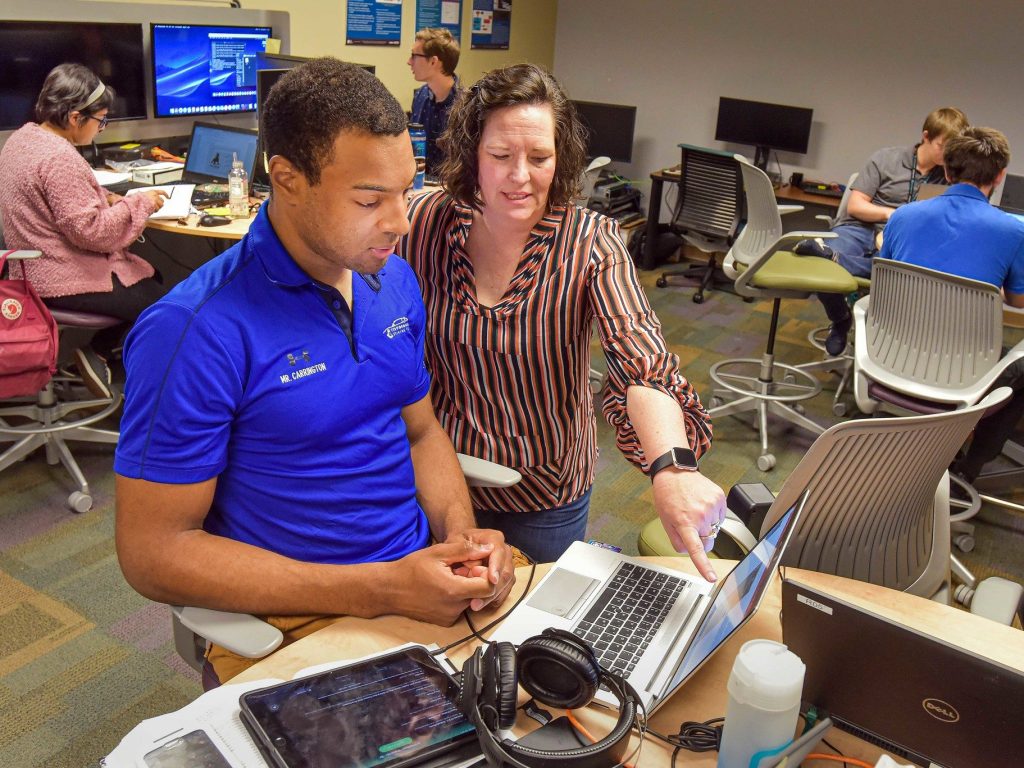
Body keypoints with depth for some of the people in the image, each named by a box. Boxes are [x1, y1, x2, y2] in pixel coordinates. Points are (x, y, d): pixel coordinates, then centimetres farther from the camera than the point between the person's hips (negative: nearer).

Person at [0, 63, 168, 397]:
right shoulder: (59, 157, -26)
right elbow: (91, 230, -26)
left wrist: (107, 199, 6)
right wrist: (139, 204, -16)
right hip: (63, 281, -11)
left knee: (151, 277, 22)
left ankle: (98, 352, 23)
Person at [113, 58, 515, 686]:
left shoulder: (396, 281, 4)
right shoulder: (195, 332, -18)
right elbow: (152, 551, -16)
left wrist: (460, 533, -6)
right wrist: (379, 589, -21)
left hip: (427, 579, 6)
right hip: (293, 623, -5)